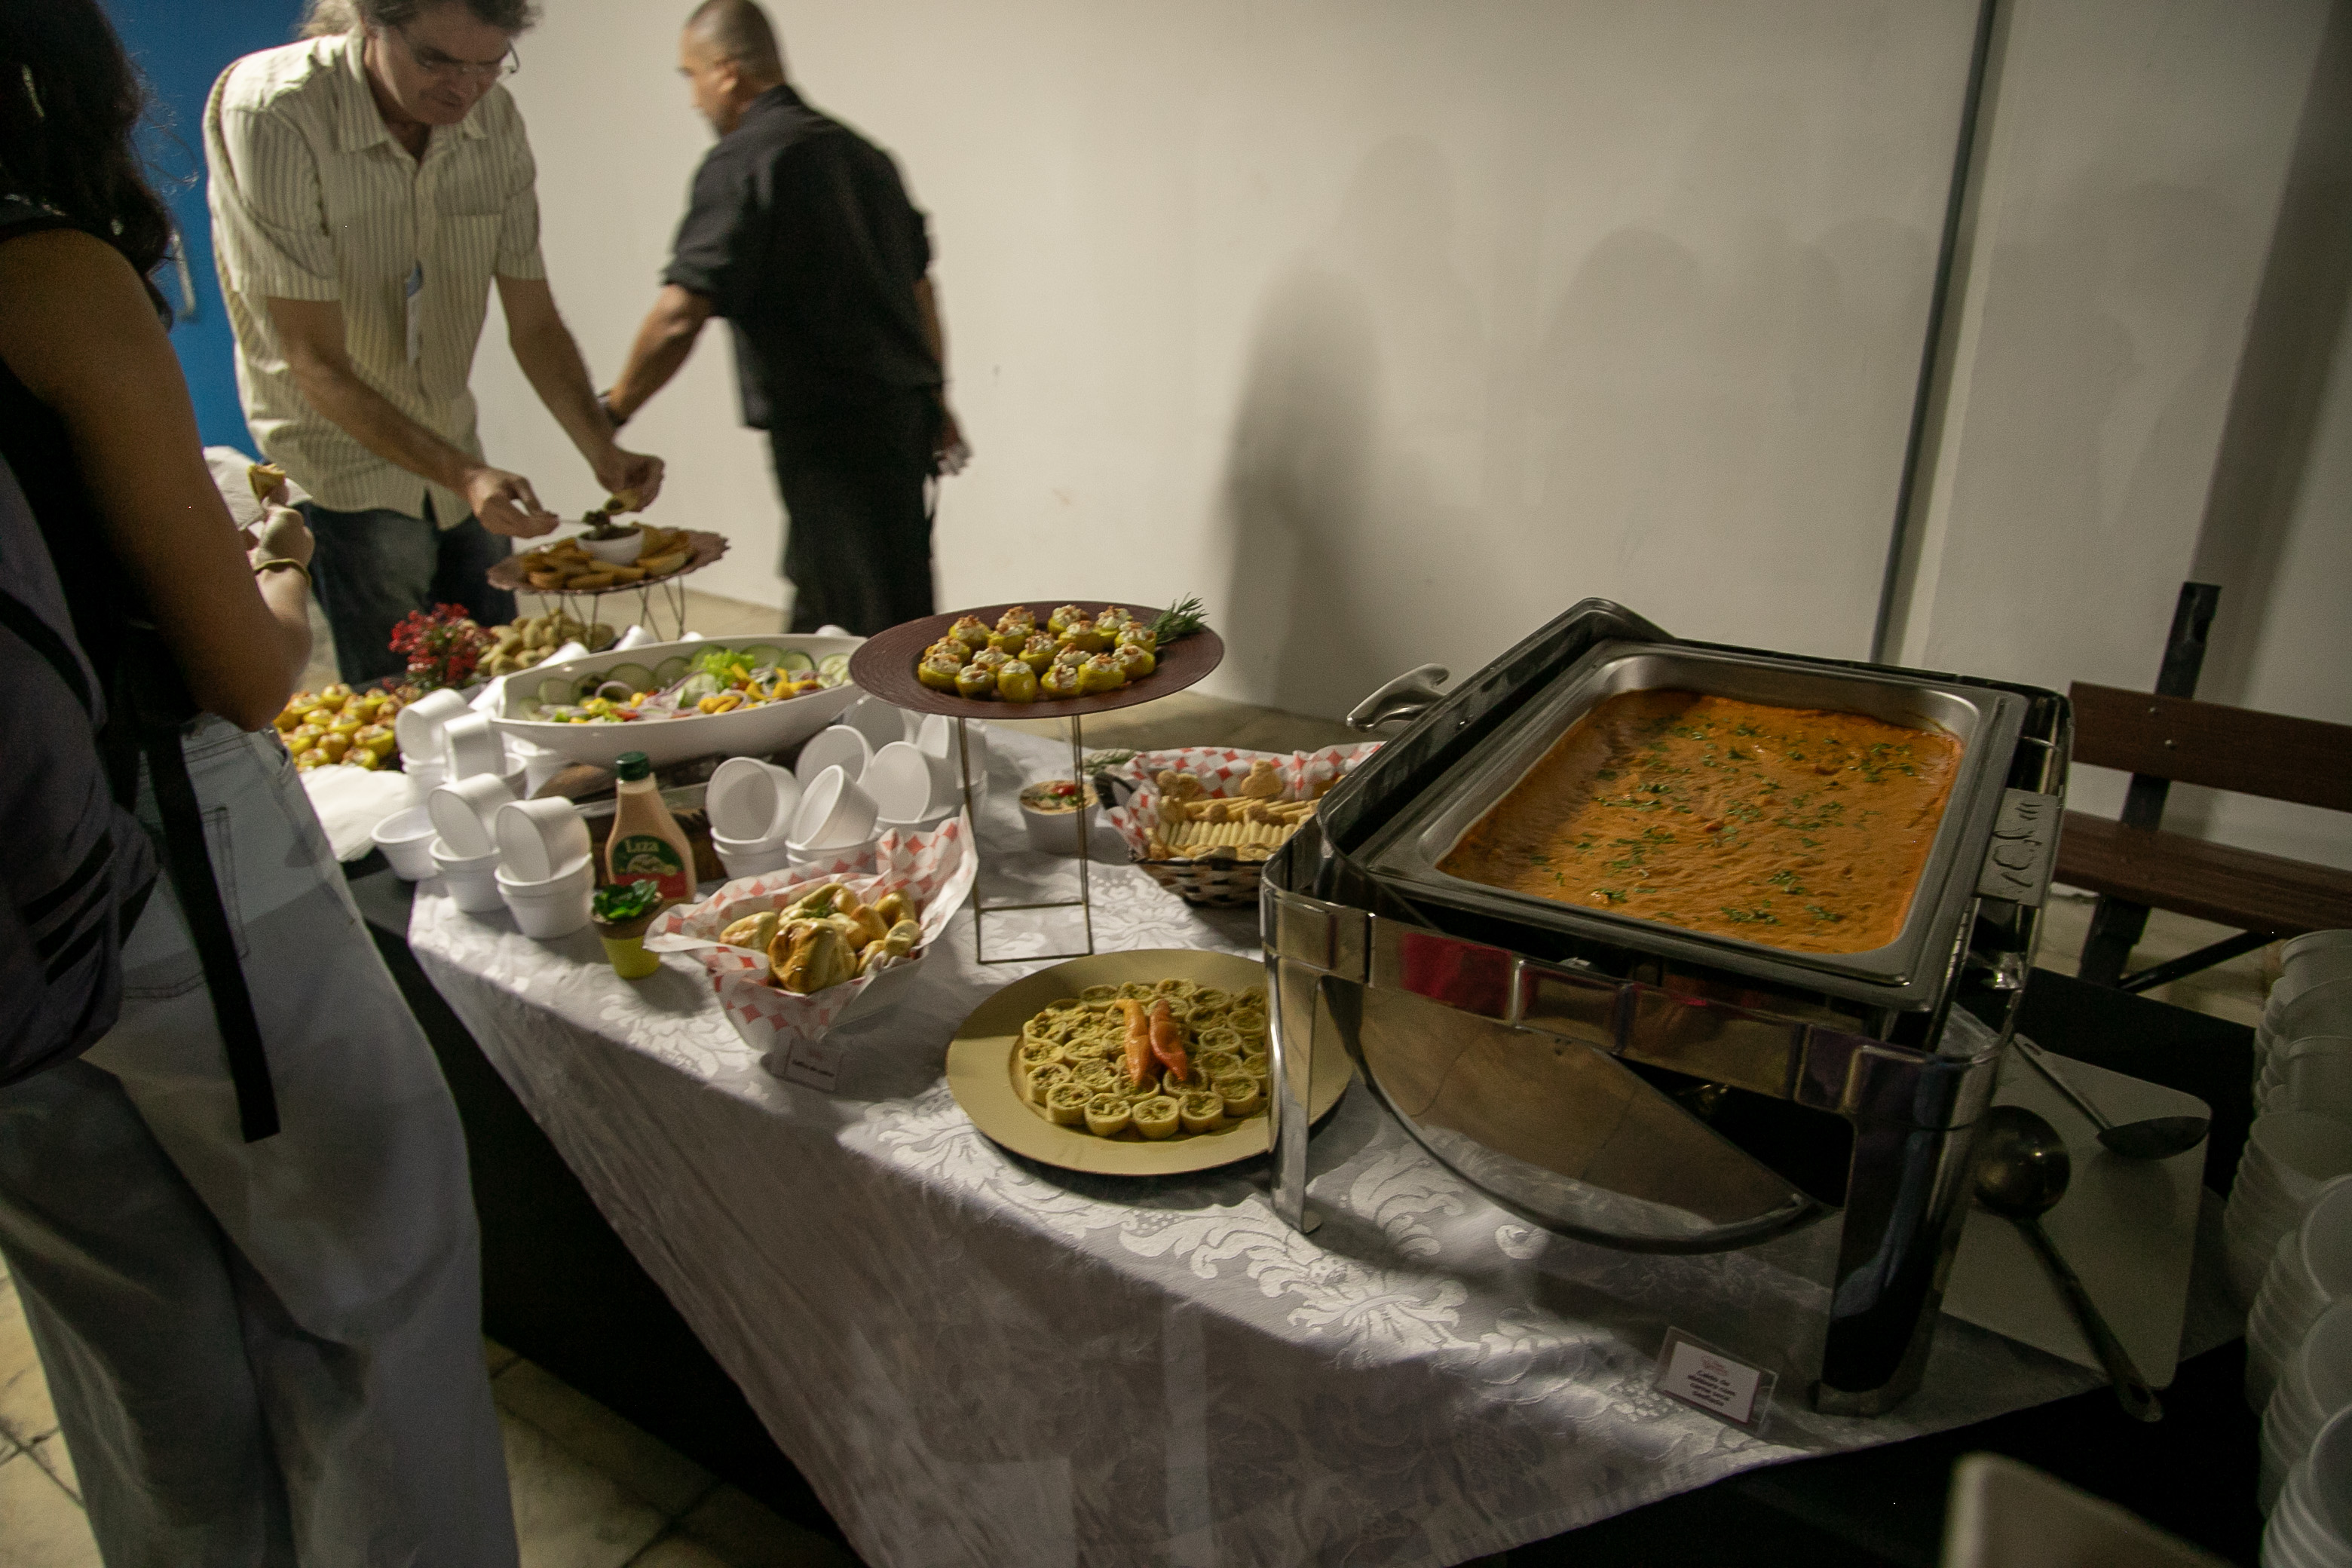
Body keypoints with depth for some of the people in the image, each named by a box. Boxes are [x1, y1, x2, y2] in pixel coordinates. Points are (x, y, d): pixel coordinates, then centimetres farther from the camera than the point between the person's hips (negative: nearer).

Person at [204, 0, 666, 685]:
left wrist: (604, 453, -17)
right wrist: (464, 475, -35)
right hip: (343, 469, -5)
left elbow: (533, 324, -1)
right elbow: (317, 363, -23)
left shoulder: (494, 118, -6)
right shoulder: (271, 114, -22)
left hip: (458, 459, 5)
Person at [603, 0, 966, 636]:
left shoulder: (741, 162, -11)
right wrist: (935, 399, 28)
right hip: (901, 411, 9)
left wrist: (611, 412, -7)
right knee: (819, 619, 20)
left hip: (829, 431, -9)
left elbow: (681, 315, -19)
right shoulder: (860, 151, 15)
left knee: (874, 637, -3)